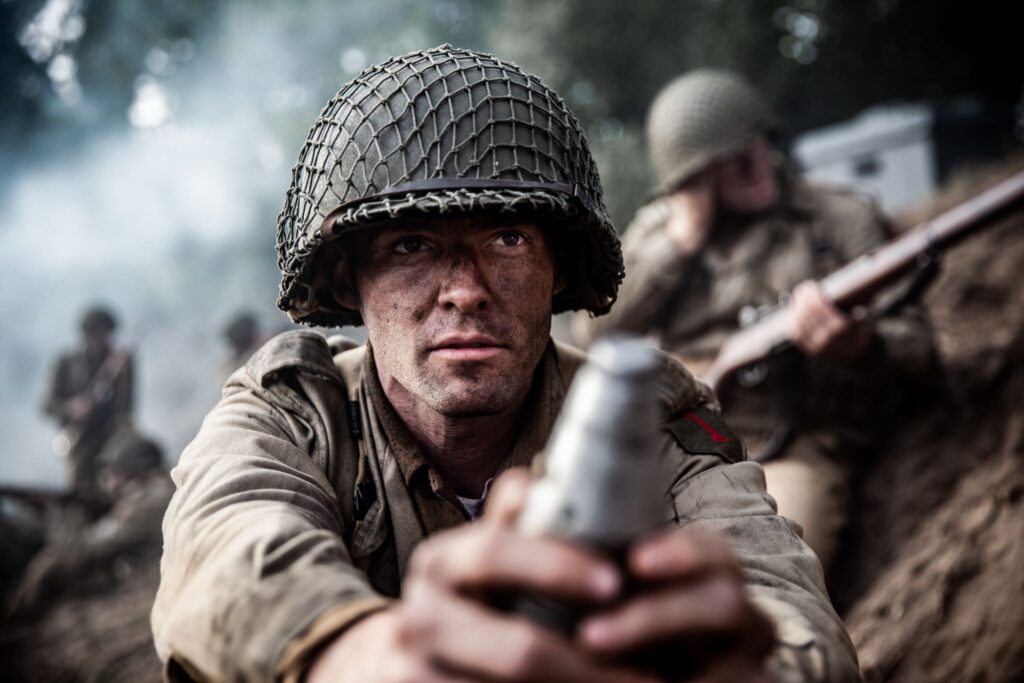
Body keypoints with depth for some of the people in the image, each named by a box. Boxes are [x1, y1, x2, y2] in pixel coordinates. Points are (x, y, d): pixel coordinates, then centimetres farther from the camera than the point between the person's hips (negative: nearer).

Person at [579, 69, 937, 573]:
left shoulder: (845, 220, 11)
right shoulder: (659, 226, 19)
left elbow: (917, 347, 4)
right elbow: (596, 332, 8)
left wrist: (859, 345, -20)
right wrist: (682, 239, 3)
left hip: (790, 451, -2)